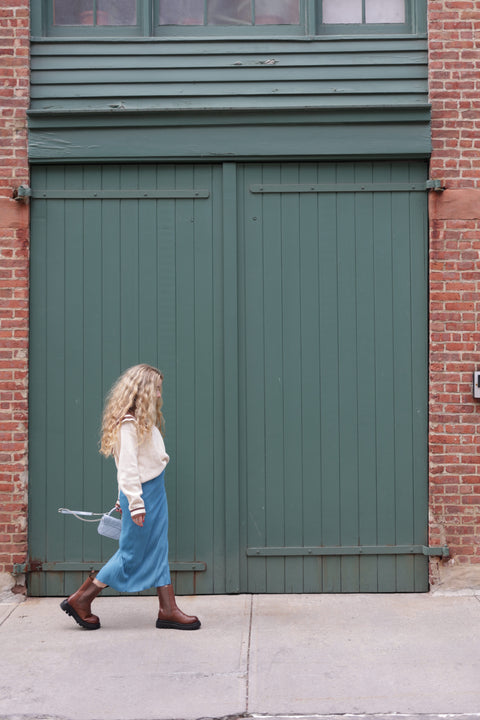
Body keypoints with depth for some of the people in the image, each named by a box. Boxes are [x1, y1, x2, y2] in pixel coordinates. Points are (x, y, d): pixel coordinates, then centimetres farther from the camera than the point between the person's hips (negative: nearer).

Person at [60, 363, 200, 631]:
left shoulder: (144, 421, 13)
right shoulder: (128, 423, -17)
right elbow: (127, 467, -20)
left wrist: (124, 500, 20)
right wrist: (135, 504, -21)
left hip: (155, 492, 10)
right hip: (141, 494, -9)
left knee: (158, 551, 10)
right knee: (132, 554, 0)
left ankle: (168, 609, 15)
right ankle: (81, 601, 11)